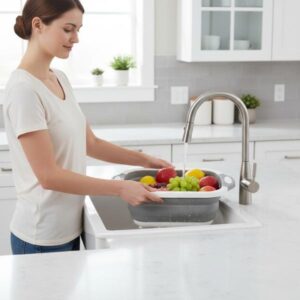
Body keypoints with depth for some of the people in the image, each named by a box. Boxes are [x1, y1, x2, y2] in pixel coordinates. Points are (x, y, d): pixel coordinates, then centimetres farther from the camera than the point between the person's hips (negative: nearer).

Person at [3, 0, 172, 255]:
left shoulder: (60, 79, 6)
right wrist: (120, 188, -20)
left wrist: (144, 160, 5)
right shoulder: (24, 89, -20)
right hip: (42, 236, -8)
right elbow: (49, 176, -22)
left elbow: (90, 144, 12)